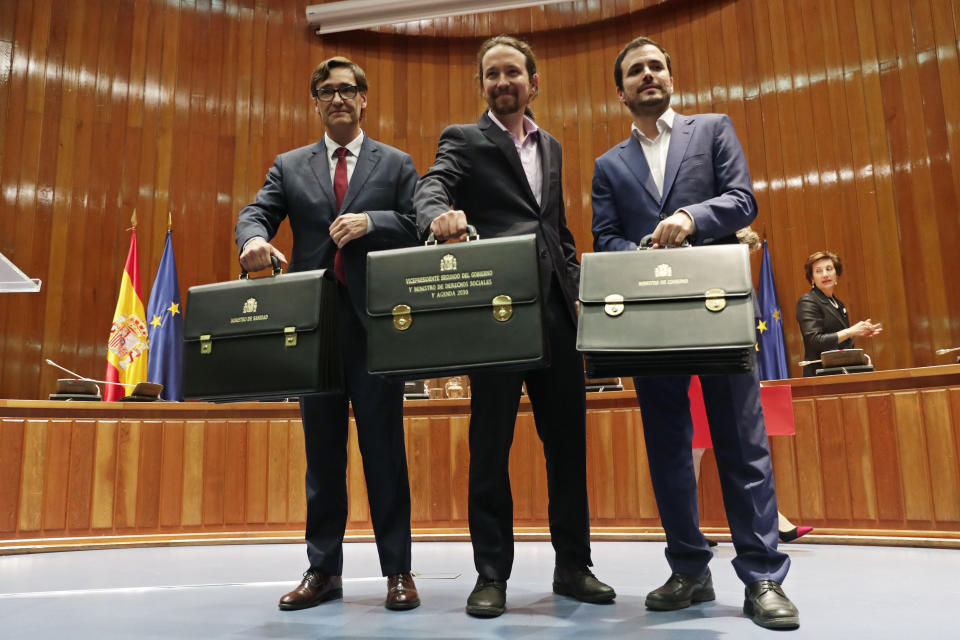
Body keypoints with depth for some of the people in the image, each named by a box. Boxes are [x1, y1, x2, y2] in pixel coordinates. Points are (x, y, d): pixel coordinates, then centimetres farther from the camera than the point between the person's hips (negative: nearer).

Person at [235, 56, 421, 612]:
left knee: (384, 447, 0)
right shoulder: (290, 166, 17)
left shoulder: (396, 164, 11)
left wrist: (370, 222, -15)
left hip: (376, 322, -2)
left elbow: (418, 227, 2)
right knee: (322, 451, 8)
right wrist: (255, 238, -18)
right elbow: (256, 213, 5)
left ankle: (398, 571, 9)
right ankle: (324, 570, 17)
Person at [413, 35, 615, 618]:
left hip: (556, 309, 5)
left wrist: (576, 286, 10)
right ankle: (492, 574, 11)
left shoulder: (551, 147, 22)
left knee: (568, 437, 7)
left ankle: (573, 564, 20)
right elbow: (431, 187, -14)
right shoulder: (464, 140, 7)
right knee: (491, 442, 0)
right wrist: (441, 214, -37)